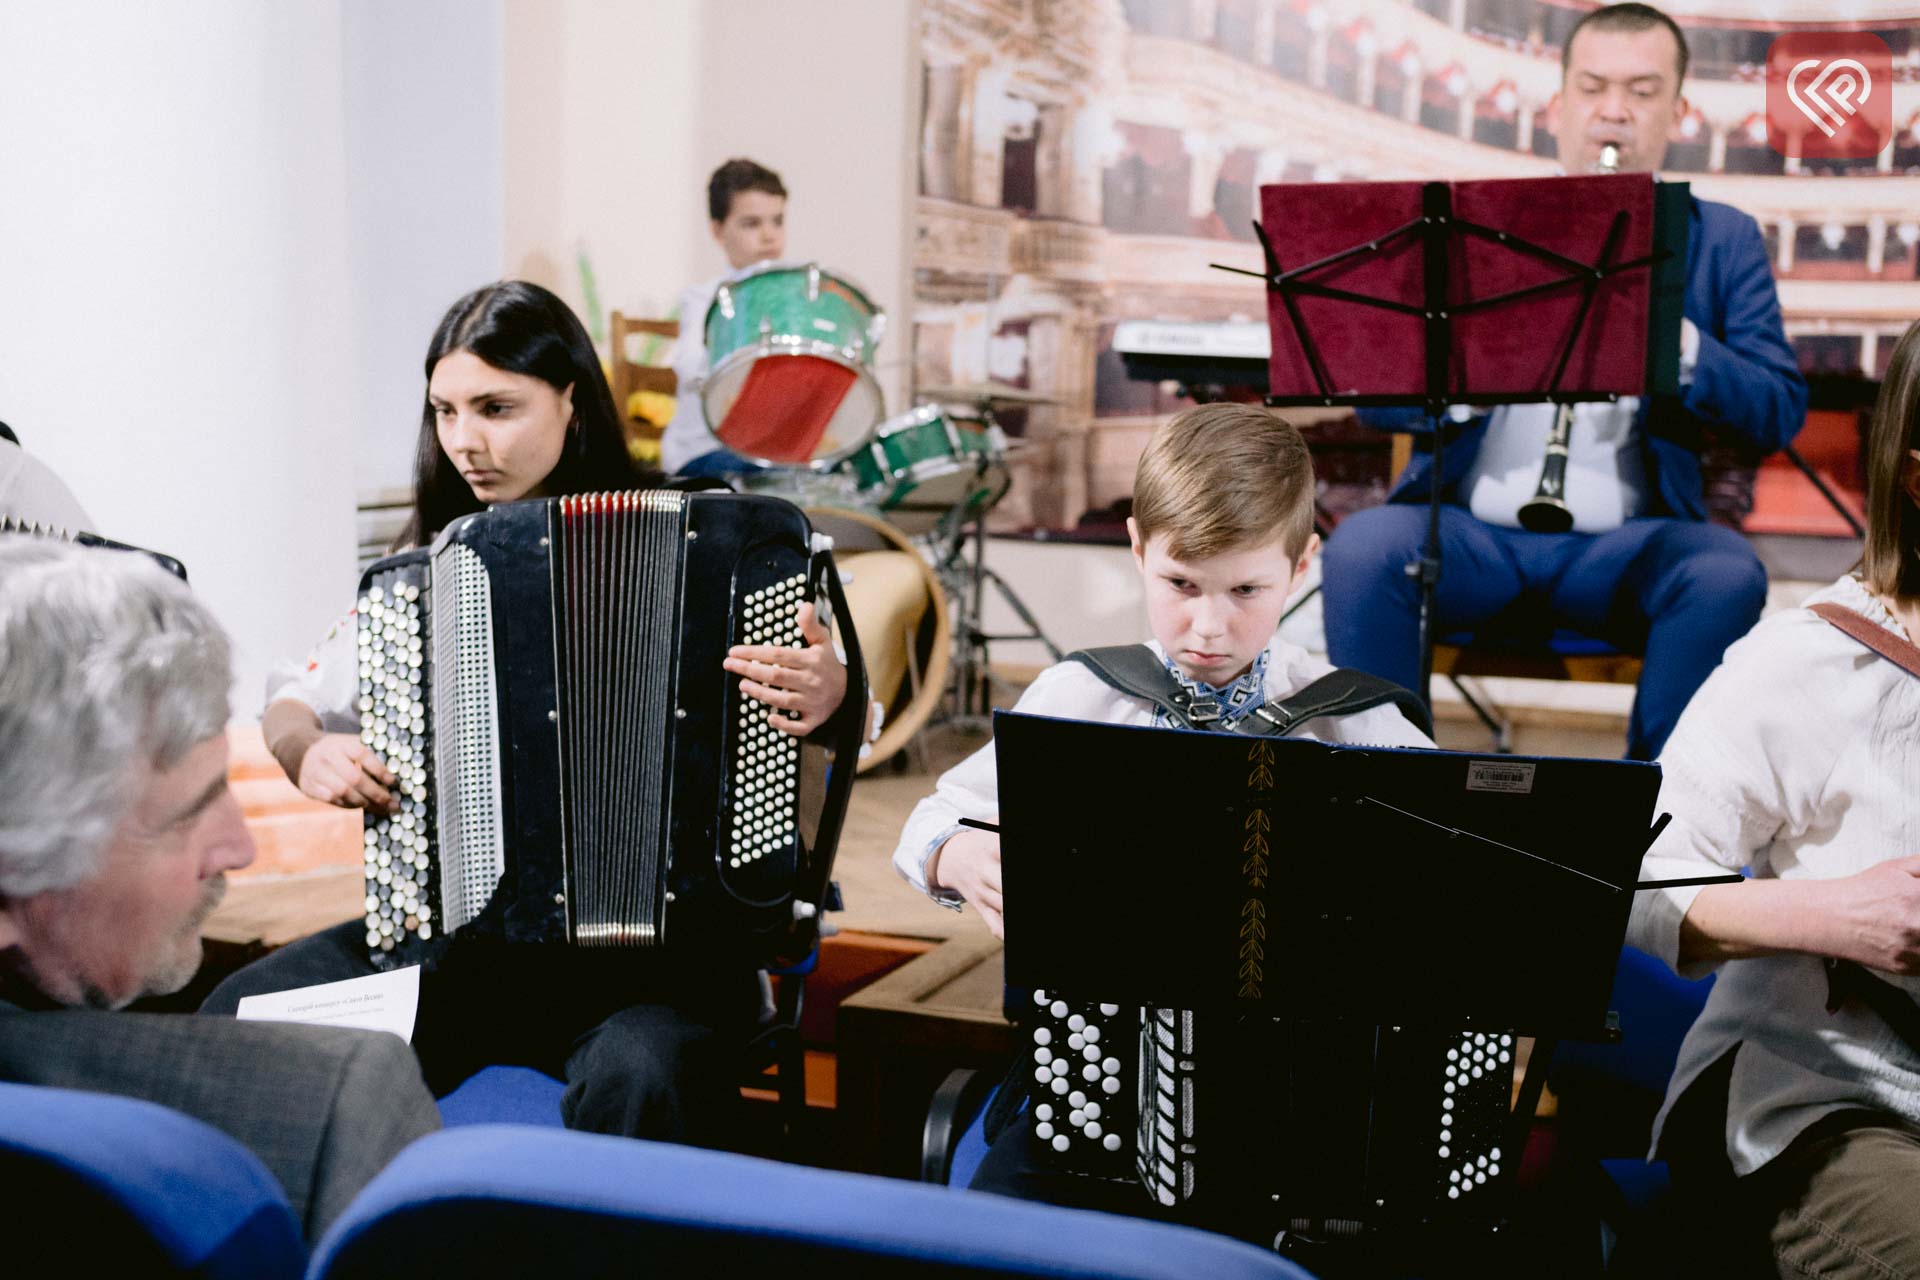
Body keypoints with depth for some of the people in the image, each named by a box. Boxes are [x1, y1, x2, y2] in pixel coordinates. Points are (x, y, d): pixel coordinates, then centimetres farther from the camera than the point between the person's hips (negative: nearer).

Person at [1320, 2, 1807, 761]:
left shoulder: (1722, 240, 13)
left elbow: (1779, 414, 1)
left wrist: (1674, 341, -17)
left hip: (1627, 542, 0)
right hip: (1469, 528, 0)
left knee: (1726, 576, -30)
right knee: (1361, 549, -29)